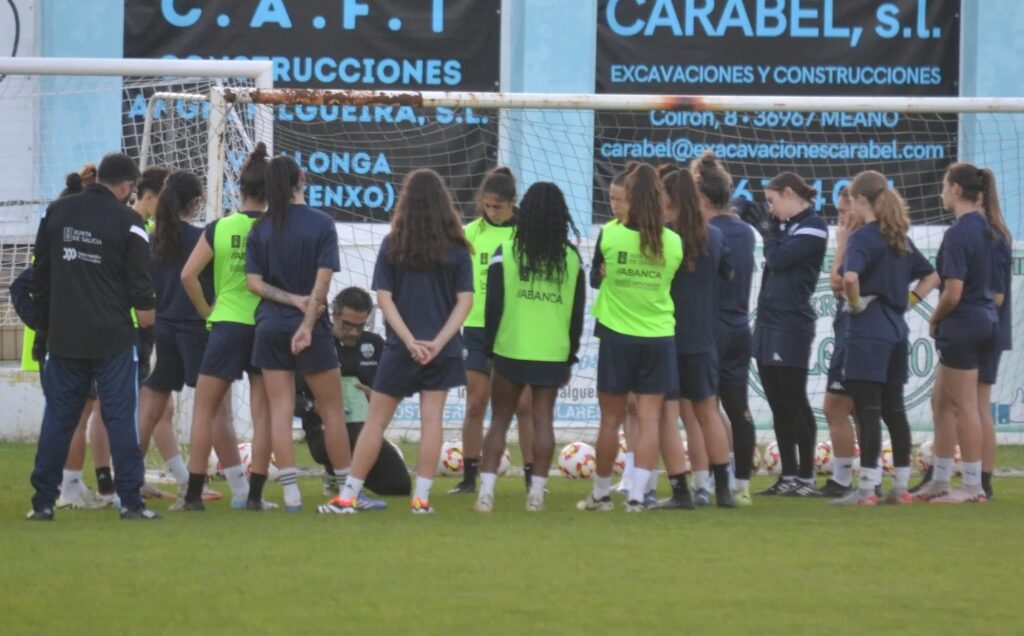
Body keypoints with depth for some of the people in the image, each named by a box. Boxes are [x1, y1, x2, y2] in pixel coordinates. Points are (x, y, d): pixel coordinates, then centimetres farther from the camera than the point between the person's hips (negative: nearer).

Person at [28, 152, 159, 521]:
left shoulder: (56, 213, 6)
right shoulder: (127, 221, -6)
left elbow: (40, 278, 11)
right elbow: (141, 287, -7)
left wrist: (43, 328, 19)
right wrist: (148, 325, 7)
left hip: (63, 336, 3)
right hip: (112, 338, -3)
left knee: (58, 418, 8)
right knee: (119, 418, 1)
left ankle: (43, 501, 6)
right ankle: (131, 501, 0)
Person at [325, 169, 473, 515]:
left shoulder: (392, 246, -3)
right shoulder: (456, 249, -1)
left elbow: (384, 298, -7)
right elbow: (465, 301, -6)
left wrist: (410, 341, -11)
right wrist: (438, 342, -11)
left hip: (401, 348, -1)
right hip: (442, 349, 1)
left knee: (376, 420, 5)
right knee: (431, 419, 3)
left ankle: (348, 496, 6)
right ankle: (421, 497, 0)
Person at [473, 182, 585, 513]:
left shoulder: (506, 253, -4)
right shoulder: (571, 258, 3)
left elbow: (493, 305, -3)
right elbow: (578, 311, 7)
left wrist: (490, 347, 7)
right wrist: (571, 356, 15)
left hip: (511, 350, -1)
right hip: (554, 354, 1)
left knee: (499, 420, 4)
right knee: (543, 420, 6)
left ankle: (486, 492, -5)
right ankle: (537, 494, 3)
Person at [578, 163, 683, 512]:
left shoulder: (610, 235, -11)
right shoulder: (673, 243, -6)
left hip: (617, 336, 0)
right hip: (659, 336, 1)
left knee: (611, 419, 10)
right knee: (649, 419, 1)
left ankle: (601, 493, 20)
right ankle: (637, 494, -4)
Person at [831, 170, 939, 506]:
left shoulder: (863, 237, -12)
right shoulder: (899, 239, 13)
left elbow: (850, 277, -31)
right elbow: (931, 277, 22)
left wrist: (856, 304, -13)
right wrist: (909, 301, 14)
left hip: (868, 331, -8)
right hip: (897, 329, 8)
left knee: (867, 410, -6)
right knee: (893, 410, 12)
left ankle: (867, 488, -7)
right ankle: (900, 486, 15)